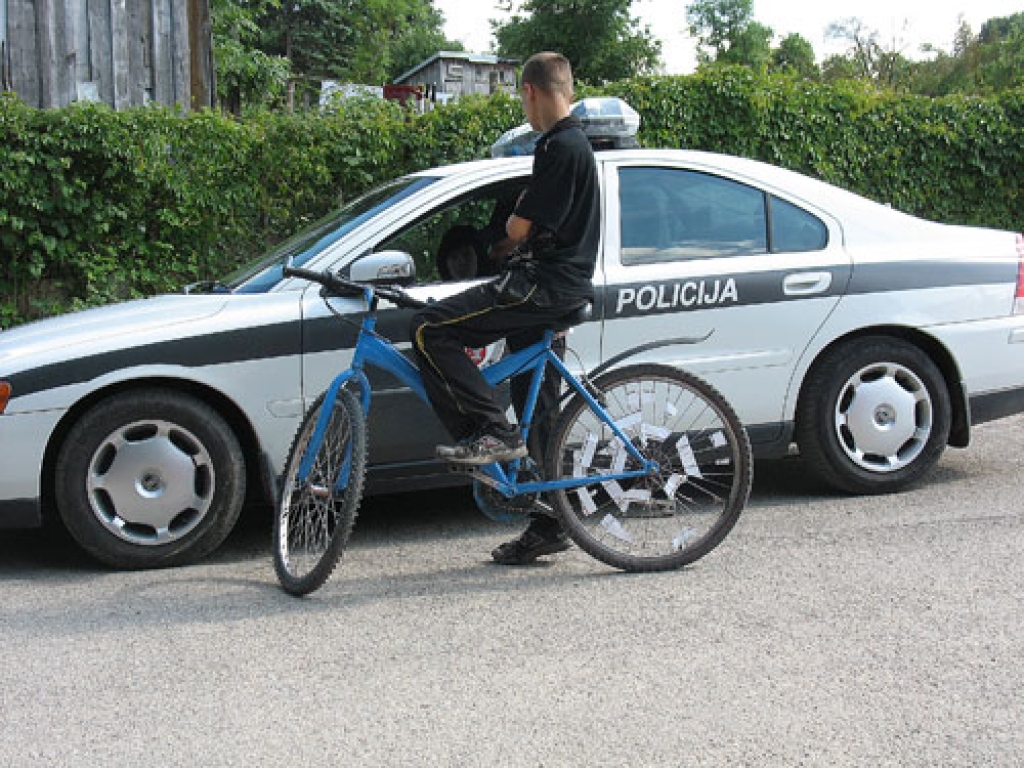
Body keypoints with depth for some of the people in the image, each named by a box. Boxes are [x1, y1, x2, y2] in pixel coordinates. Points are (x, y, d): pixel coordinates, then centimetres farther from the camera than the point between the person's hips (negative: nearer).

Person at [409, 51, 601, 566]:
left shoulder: (559, 147, -13)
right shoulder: (574, 143, 19)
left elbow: (518, 229, -14)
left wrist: (515, 224, 6)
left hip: (544, 285, -11)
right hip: (558, 289, 11)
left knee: (430, 329, -17)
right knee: (538, 410, 13)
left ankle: (492, 432, -14)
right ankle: (548, 527, 19)